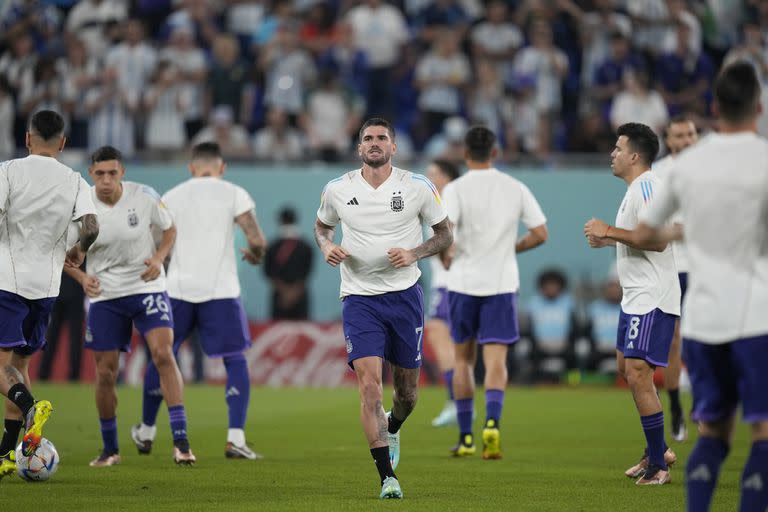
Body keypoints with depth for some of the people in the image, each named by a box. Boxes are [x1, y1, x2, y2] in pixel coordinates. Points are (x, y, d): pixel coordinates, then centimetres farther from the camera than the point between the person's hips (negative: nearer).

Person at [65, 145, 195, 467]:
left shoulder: (144, 197, -10)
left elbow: (169, 229, 6)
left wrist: (159, 258, -12)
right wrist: (82, 278, -16)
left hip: (147, 287, -1)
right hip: (104, 295, 1)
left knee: (163, 353, -20)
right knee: (105, 372, 3)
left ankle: (180, 441, -19)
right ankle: (110, 449, 22)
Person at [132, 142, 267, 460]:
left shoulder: (171, 197, 9)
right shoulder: (234, 194, 2)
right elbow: (257, 240, -7)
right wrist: (255, 255, 15)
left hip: (178, 288, 2)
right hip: (220, 290, -2)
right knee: (235, 361, 6)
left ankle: (146, 431, 31)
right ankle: (235, 439, -7)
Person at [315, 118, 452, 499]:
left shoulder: (418, 187, -2)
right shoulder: (337, 191, 1)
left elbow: (445, 235, 6)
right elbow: (322, 226, 20)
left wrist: (414, 254, -12)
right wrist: (327, 247, -3)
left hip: (404, 295, 1)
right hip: (359, 297, -1)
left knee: (407, 388, 9)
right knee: (369, 385, -15)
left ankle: (393, 427, 47)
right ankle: (388, 478, -14)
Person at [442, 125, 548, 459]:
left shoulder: (455, 189, -5)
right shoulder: (516, 189, 3)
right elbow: (540, 234, 2)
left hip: (463, 283, -1)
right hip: (502, 283, 1)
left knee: (464, 359, 14)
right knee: (496, 360, -3)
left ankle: (466, 437, 17)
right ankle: (492, 422, -28)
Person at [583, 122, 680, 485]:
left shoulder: (646, 186, -17)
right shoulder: (636, 188, 16)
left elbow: (657, 239, -28)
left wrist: (610, 231, -22)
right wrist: (608, 240, 20)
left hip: (651, 299, -11)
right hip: (636, 297, 11)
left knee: (638, 374, -13)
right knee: (626, 369, 18)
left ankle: (658, 465, -8)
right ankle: (658, 451, 27)